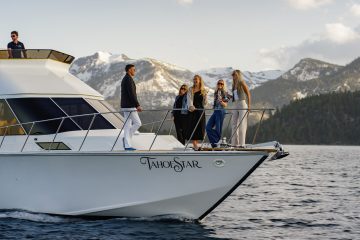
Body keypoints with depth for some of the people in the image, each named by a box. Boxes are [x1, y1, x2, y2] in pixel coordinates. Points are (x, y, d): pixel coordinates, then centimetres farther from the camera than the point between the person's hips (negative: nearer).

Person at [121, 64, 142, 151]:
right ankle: (126, 138, -6)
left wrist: (136, 106, 25)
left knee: (128, 125, 7)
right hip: (129, 106, -10)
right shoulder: (129, 79, -15)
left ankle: (127, 145, 5)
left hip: (126, 106, 10)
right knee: (137, 123, -6)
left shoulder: (124, 79, 19)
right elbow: (132, 94, -22)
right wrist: (137, 105, -21)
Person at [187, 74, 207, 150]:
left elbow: (204, 103, 11)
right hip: (193, 110, -3)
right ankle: (194, 145, -11)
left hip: (200, 110, 3)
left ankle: (196, 143, 5)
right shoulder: (190, 90, 5)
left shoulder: (203, 91, 12)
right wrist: (191, 106, -29)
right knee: (193, 126, -9)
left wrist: (205, 96, -8)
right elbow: (189, 99, -10)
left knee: (200, 126, -2)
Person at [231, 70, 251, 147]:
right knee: (234, 124, 4)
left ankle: (242, 143, -7)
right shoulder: (234, 85, 14)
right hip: (235, 105, 8)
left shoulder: (242, 83, -6)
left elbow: (248, 95, -8)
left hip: (242, 104, -7)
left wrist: (249, 106, -14)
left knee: (242, 124, -7)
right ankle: (235, 143, 8)